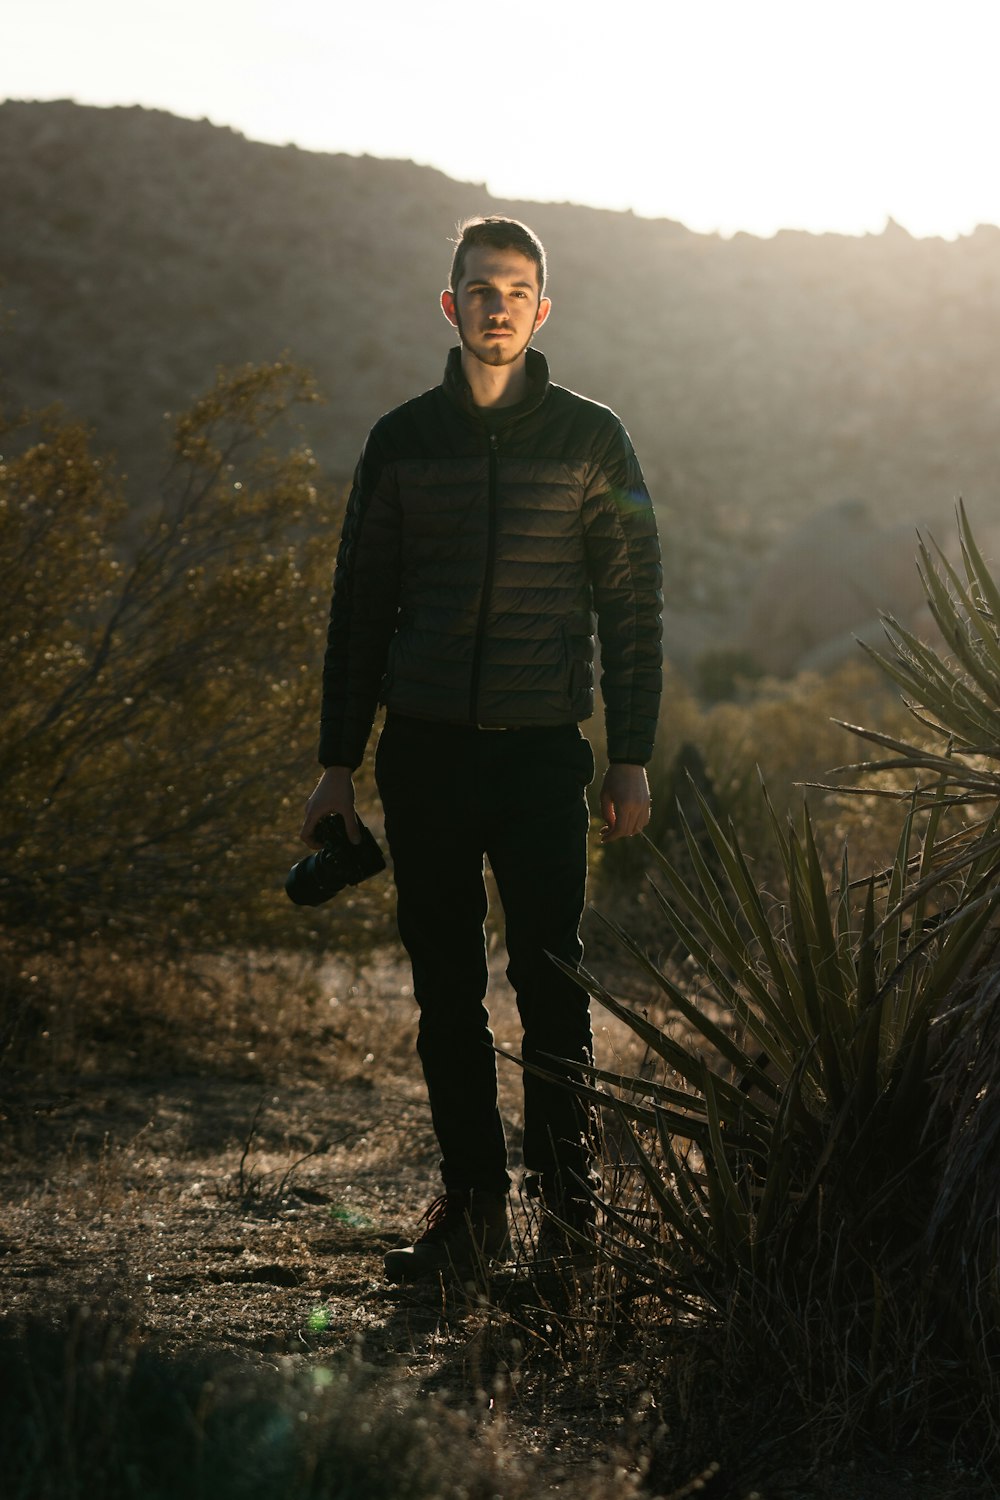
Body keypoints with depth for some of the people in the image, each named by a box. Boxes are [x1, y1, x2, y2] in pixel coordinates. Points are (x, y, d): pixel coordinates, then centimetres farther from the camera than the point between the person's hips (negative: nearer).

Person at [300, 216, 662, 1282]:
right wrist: (337, 763, 7)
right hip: (424, 749, 2)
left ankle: (570, 1200, 10)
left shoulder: (589, 440, 4)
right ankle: (470, 1204, 15)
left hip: (540, 750, -2)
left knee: (550, 983, -4)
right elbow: (359, 606, 11)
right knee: (446, 991, 5)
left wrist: (631, 758, -1)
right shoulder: (404, 441, 9)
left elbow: (631, 606, 5)